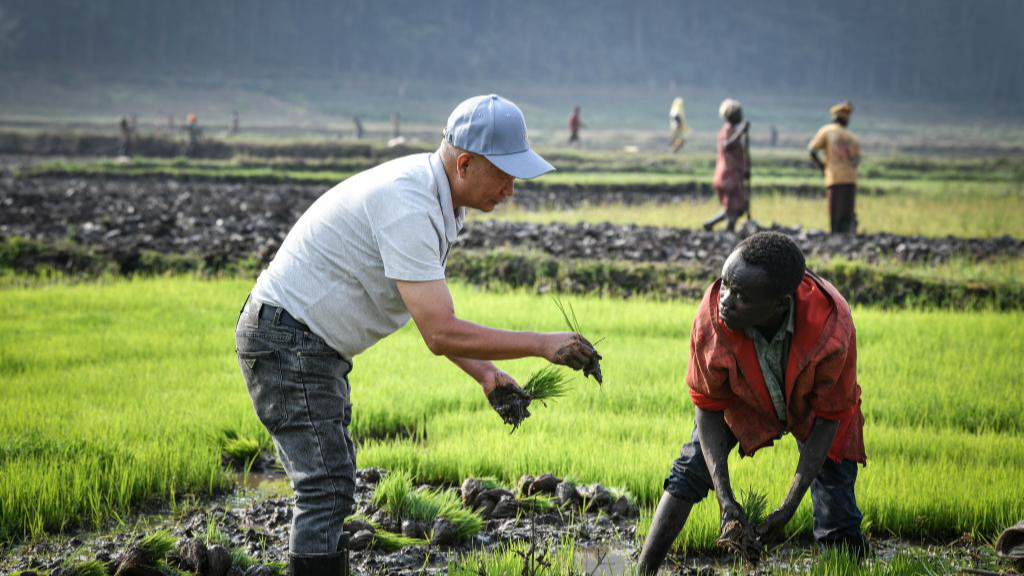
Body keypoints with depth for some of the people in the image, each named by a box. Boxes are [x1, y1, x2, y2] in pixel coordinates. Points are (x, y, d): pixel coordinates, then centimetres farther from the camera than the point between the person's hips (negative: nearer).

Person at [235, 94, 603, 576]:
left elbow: (432, 314, 13)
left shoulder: (430, 194, 5)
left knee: (331, 487, 14)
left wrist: (483, 372, 1)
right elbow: (440, 334, -29)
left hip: (313, 346, 11)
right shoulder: (408, 208, -27)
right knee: (327, 488, -15)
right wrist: (543, 344, -23)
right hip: (287, 341, -11)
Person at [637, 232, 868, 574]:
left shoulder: (833, 328, -42)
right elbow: (707, 405, -22)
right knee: (690, 471, -9)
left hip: (812, 405, -2)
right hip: (743, 396, 2)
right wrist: (726, 501, -31)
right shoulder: (711, 318, -37)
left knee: (839, 528, -7)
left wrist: (788, 508, -28)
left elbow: (829, 416, -26)